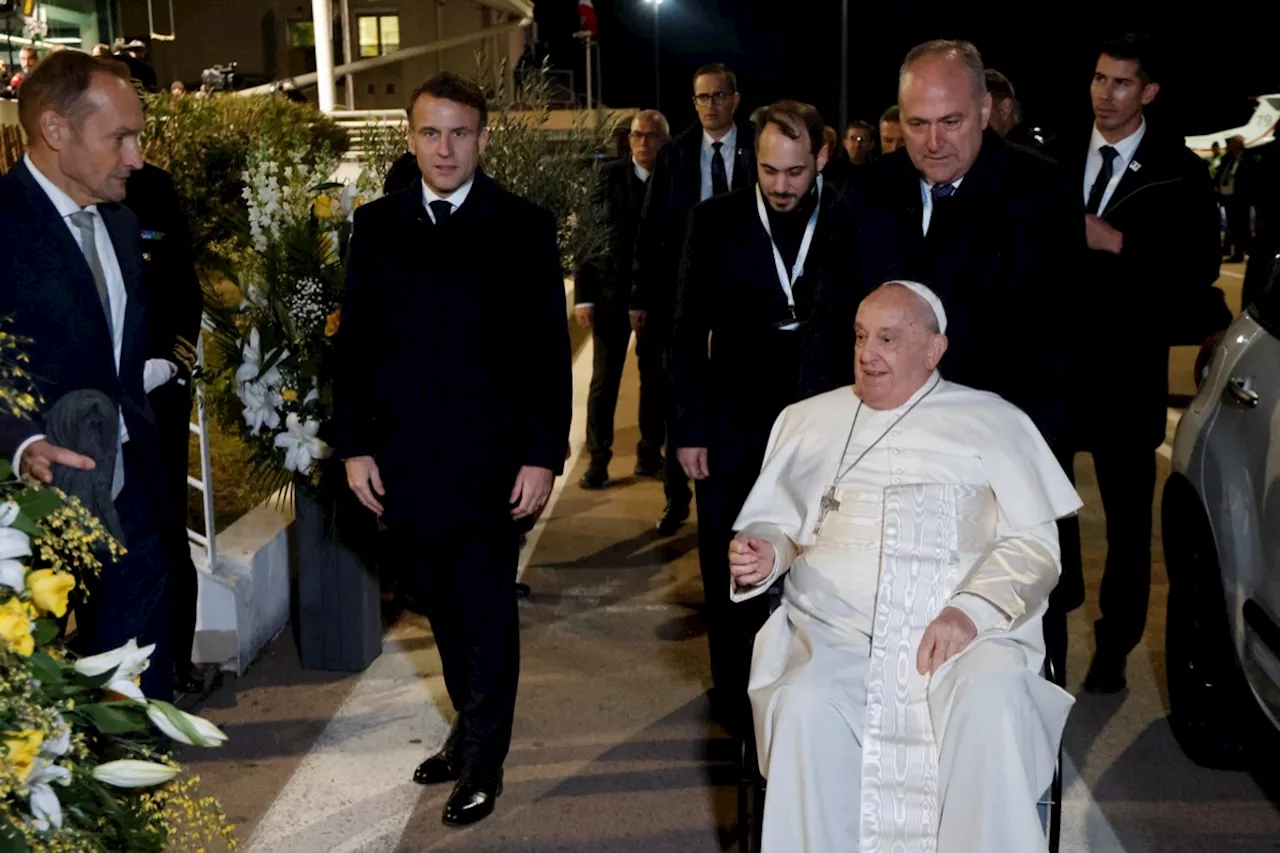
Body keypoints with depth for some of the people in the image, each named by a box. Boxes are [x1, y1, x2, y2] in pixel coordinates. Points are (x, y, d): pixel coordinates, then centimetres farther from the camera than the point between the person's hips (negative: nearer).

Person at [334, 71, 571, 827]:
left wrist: (545, 454, -10)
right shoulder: (377, 225, 6)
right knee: (445, 611, 15)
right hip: (406, 461, 3)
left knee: (488, 614, 6)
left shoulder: (525, 227, -3)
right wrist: (355, 445, 2)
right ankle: (470, 728, 34)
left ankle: (483, 761, 22)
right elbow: (355, 342, 7)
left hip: (491, 462, -3)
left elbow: (549, 349, -5)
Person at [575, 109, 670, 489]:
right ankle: (598, 458, 11)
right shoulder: (610, 175, -1)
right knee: (605, 379, 3)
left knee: (656, 379, 10)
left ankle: (650, 451, 23)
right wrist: (583, 296, -8)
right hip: (612, 291, 0)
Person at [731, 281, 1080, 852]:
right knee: (805, 708, -31)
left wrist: (972, 609, -13)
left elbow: (1034, 543, 5)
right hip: (834, 629, 2)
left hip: (967, 630, -1)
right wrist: (764, 555, -2)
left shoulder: (995, 423, 12)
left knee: (993, 701, -33)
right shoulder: (807, 420, 20)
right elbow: (776, 523, 24)